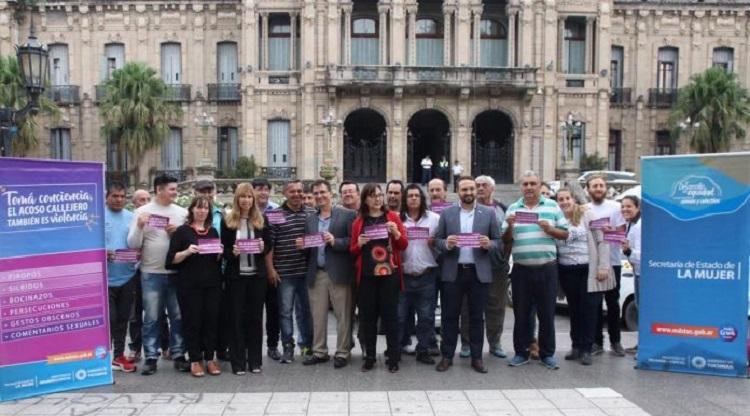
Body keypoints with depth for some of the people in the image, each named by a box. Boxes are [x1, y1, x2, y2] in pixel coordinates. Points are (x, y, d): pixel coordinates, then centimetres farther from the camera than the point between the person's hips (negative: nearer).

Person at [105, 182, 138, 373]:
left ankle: (119, 355, 24)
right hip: (105, 277, -4)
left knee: (123, 318, 12)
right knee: (109, 318, -3)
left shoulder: (131, 217, 9)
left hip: (127, 276, 4)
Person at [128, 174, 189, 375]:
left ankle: (178, 355, 18)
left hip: (177, 272, 2)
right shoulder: (142, 211, 0)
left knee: (178, 316, 7)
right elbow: (133, 244, -3)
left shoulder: (182, 212, 6)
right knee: (151, 318, 6)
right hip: (152, 273, -2)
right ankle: (151, 357, 16)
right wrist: (139, 227, -19)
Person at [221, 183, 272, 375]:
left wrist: (263, 248, -14)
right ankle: (238, 362, 11)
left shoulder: (262, 219, 5)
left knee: (256, 316, 7)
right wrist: (232, 253, -19)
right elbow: (223, 249, 1)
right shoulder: (228, 221, 1)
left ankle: (255, 360, 16)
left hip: (257, 274, 1)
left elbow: (269, 245, 8)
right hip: (235, 275, -1)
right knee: (237, 317, 3)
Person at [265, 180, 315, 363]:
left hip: (307, 270, 2)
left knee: (306, 309, 12)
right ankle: (288, 347, 16)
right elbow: (269, 244, -4)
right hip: (284, 272, -2)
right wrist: (270, 269, -8)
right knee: (285, 311, 5)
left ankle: (306, 344, 25)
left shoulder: (312, 214, 6)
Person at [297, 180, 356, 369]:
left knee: (343, 316, 3)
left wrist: (335, 241, -18)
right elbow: (308, 247, 17)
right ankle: (319, 352, 22)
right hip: (316, 273, 5)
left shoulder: (347, 215, -1)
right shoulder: (310, 219, 15)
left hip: (339, 273, -4)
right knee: (318, 316, 10)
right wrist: (302, 246, -5)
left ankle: (342, 353, 13)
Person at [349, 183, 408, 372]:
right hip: (366, 275, 1)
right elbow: (352, 251, 10)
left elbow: (404, 245, 3)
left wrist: (396, 232, -15)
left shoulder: (393, 217, 5)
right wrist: (359, 243, -11)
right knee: (367, 316, 5)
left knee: (390, 315, 2)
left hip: (389, 274, -1)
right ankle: (369, 357, 16)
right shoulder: (358, 222, 7)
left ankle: (393, 357, 12)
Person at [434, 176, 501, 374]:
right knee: (450, 316, 5)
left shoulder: (489, 213, 5)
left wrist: (489, 244, -17)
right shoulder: (447, 213, 5)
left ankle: (477, 357, 17)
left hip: (479, 272, 0)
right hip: (453, 272, 0)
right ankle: (447, 356, 16)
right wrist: (446, 244, -17)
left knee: (477, 316, 7)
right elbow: (437, 240, 4)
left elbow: (498, 241, 5)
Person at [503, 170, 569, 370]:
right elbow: (505, 240, 8)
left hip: (547, 268, -1)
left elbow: (565, 234, 6)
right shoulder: (513, 208, 8)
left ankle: (547, 354, 17)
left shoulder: (552, 206, 6)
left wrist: (549, 229, -12)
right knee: (521, 314, 6)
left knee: (547, 313, 5)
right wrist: (510, 227, -11)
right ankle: (521, 353, 17)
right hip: (521, 269, 1)